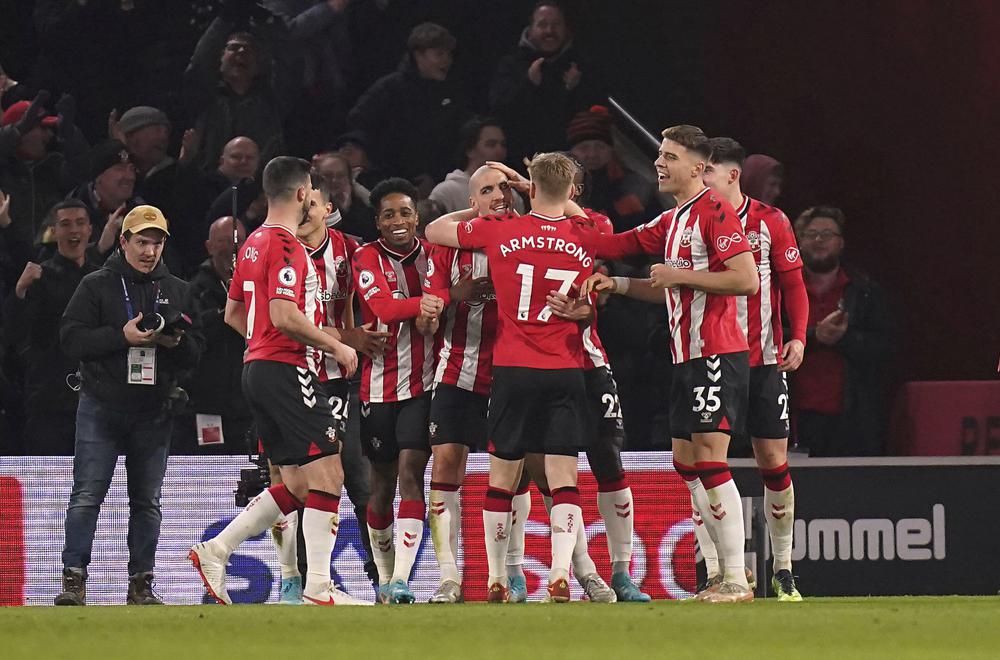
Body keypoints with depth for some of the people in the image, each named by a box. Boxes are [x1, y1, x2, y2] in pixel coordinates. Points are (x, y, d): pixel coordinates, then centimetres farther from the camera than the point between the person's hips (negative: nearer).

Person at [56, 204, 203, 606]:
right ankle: (74, 580, -8)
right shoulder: (97, 286, 2)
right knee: (87, 496, -8)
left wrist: (176, 342, -13)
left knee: (147, 501, 5)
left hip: (154, 412, 3)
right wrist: (121, 336, -18)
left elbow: (195, 352, 10)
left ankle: (141, 584, 9)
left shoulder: (176, 291, 12)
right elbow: (71, 338, -7)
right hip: (101, 408, -3)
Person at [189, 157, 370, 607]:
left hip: (257, 366, 10)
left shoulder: (254, 243, 16)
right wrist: (335, 345, -12)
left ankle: (215, 551, 8)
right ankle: (318, 588, -11)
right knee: (326, 474, -8)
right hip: (286, 369, -10)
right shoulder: (286, 245, -13)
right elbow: (285, 316, -22)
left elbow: (233, 314, 24)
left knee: (296, 486, 12)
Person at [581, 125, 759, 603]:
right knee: (686, 463, 10)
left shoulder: (715, 212, -11)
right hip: (688, 357, 10)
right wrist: (617, 284, 13)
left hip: (717, 354, -10)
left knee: (709, 458, -13)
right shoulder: (671, 222, 18)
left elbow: (747, 280, -18)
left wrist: (680, 276, -14)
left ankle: (737, 580, -12)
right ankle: (727, 569, 15)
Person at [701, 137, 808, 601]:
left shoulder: (770, 222, 0)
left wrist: (797, 337, -9)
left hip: (763, 359, -1)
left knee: (773, 460, 1)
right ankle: (714, 575, -5)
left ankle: (783, 571, 13)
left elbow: (793, 284, 2)